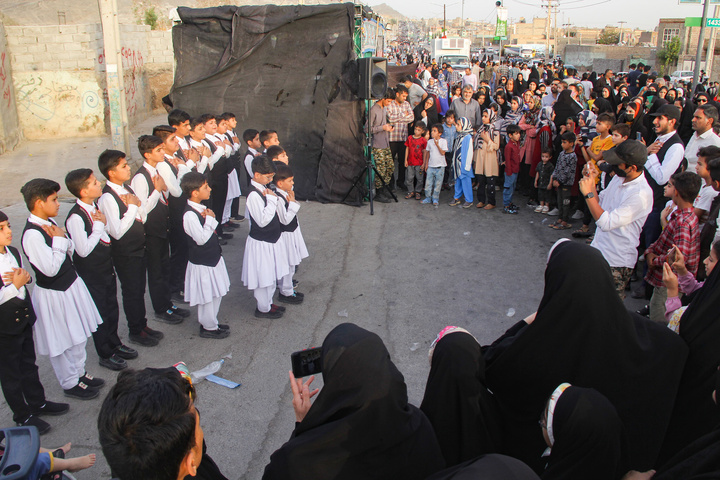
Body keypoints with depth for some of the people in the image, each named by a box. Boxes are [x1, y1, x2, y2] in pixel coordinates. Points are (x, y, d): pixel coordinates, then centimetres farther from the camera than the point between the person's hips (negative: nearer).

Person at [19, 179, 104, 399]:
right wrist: (58, 239, -21)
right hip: (53, 294, -9)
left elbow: (70, 250, 9)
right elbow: (50, 268, -28)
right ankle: (70, 383, 28)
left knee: (79, 334, 22)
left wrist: (61, 238, -10)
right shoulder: (32, 235, -26)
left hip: (71, 284, 9)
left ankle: (79, 373, 41)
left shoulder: (49, 223, 1)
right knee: (62, 340, 10)